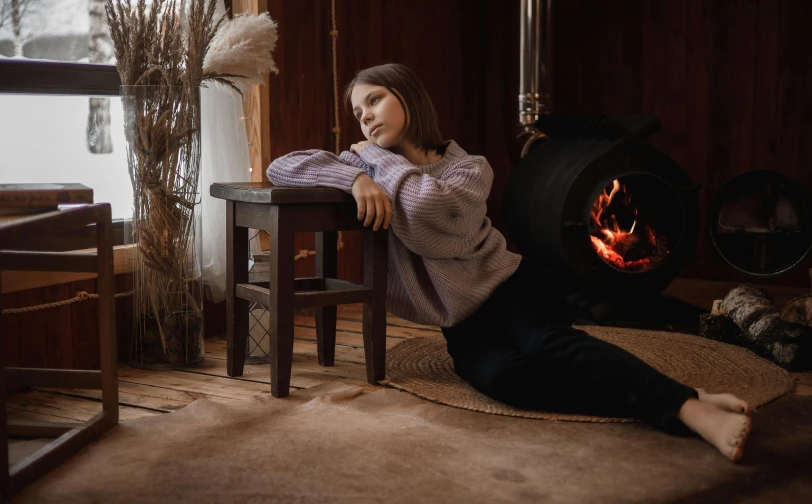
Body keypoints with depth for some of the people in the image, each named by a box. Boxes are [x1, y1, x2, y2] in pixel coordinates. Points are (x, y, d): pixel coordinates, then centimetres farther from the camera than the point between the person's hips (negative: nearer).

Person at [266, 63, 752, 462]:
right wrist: (355, 176, -21)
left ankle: (692, 407, -48)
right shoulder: (368, 164, 5)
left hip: (510, 285, -1)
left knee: (548, 341, -36)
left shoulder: (469, 168, -5)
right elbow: (281, 167, -5)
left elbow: (429, 207, -27)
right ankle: (680, 406, -45)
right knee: (502, 375, -34)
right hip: (465, 323, 1)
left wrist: (377, 156, -10)